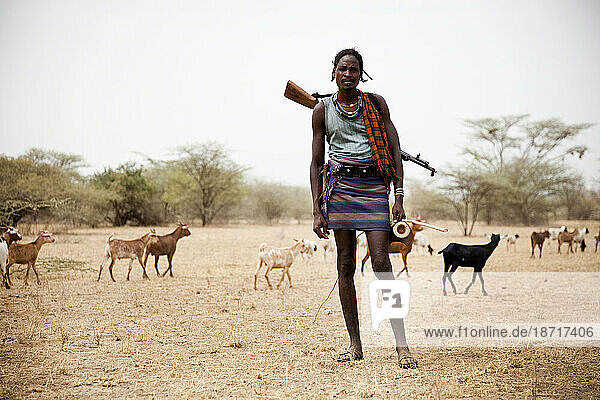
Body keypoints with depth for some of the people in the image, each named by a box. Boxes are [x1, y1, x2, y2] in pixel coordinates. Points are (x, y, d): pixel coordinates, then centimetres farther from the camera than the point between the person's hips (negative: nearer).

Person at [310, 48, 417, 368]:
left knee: (381, 261, -11)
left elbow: (395, 152, 6)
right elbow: (316, 162, 11)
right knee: (345, 264, 1)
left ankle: (401, 344, -10)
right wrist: (317, 210, 4)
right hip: (340, 185, 2)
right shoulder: (323, 110, 10)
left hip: (374, 185, -2)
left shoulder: (376, 103, 7)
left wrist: (399, 198, -3)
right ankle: (355, 344, 9)